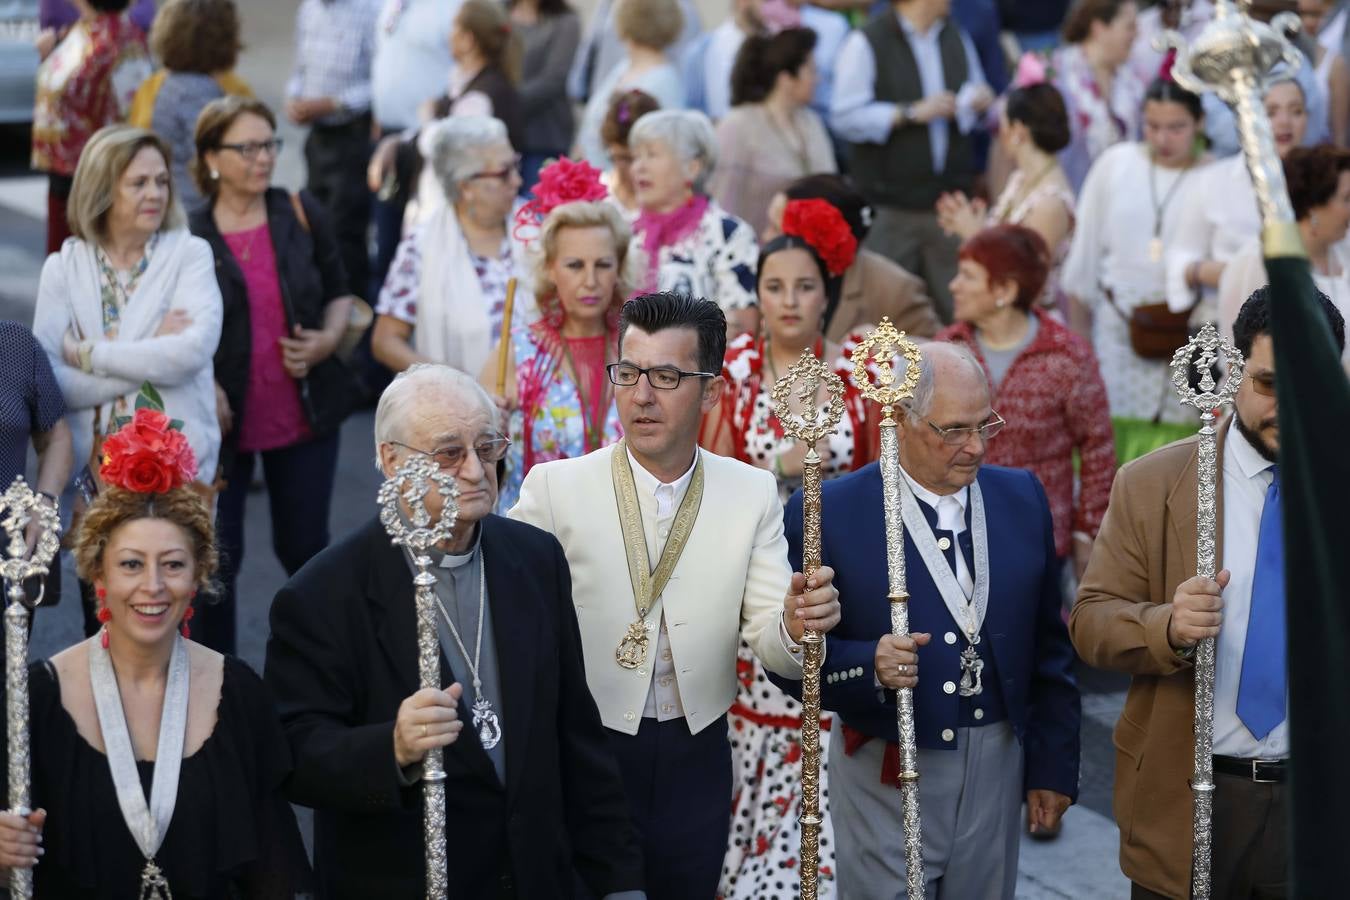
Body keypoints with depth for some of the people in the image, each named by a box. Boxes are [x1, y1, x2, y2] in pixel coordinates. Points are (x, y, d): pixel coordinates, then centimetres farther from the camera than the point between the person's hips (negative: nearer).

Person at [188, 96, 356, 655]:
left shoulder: (302, 215, -1)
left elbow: (338, 293, 10)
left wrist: (327, 339, -9)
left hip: (305, 415, 2)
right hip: (222, 420, -2)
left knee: (304, 547, 13)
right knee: (216, 557, 3)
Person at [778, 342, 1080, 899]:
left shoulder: (1022, 498, 4)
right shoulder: (827, 514, -9)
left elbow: (1048, 647, 9)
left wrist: (1053, 766, 9)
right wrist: (868, 666, -27)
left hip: (997, 770, 4)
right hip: (887, 781, -3)